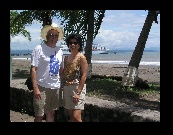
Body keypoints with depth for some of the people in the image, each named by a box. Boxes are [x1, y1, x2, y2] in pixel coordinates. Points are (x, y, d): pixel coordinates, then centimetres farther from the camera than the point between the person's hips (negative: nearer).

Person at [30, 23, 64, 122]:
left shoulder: (59, 50, 10)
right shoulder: (39, 49, -9)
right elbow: (33, 69, -13)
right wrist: (35, 88, -18)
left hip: (56, 87, 6)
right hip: (42, 87, -6)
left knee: (51, 114, 15)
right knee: (39, 116, 0)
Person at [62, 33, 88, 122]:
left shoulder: (81, 57, -7)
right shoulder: (66, 58, 12)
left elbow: (84, 76, -12)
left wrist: (78, 92, -18)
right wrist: (63, 89, 7)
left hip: (77, 87, -6)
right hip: (66, 88, 6)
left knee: (76, 117, -10)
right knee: (71, 116, 12)